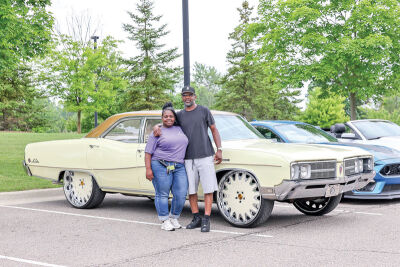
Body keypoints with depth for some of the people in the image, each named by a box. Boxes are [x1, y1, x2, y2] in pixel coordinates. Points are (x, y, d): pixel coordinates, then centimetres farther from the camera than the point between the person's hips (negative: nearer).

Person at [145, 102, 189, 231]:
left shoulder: (180, 129, 16)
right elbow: (148, 152, -2)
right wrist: (148, 169, -11)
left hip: (179, 167, 4)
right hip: (160, 166, -4)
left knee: (181, 195, -2)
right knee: (162, 194, -1)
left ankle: (174, 218, 17)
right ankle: (165, 221, 8)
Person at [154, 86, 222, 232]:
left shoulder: (204, 111, 5)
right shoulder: (180, 115, 13)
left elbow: (214, 130, 6)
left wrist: (219, 150, -4)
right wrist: (157, 127, -3)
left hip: (205, 156, -3)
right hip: (188, 158, 3)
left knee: (208, 188, -5)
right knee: (191, 190, 4)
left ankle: (206, 220, -2)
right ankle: (196, 218, 14)